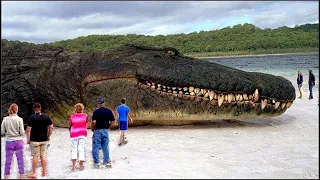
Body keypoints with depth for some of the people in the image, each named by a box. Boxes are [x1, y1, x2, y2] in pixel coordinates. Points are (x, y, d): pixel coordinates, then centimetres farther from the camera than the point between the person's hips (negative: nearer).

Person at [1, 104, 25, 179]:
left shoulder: (5, 119, -3)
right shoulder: (19, 119, -9)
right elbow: (22, 133, -10)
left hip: (9, 142, 2)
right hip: (18, 141, -2)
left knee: (8, 161, 10)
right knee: (20, 160, 8)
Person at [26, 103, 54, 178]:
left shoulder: (32, 118, -11)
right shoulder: (46, 116, 1)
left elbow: (28, 130, -13)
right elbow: (51, 127, 3)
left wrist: (28, 139, -4)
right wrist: (48, 136, 12)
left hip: (34, 140, -4)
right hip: (44, 140, 4)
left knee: (35, 156, 3)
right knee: (43, 155, 12)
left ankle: (33, 173, 12)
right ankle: (44, 172, 18)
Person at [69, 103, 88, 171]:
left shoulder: (72, 116, -3)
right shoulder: (85, 115, -3)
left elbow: (70, 123, 10)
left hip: (74, 134, 0)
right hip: (82, 133, 0)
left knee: (74, 149, 9)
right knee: (81, 149, 3)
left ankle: (73, 165, 2)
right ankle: (81, 166, 5)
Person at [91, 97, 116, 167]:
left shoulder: (96, 111, -12)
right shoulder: (109, 111, -1)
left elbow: (94, 122, -20)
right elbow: (113, 121, 2)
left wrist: (92, 128, -2)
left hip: (97, 131, -3)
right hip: (106, 131, 4)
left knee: (96, 147, 6)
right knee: (105, 147, 12)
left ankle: (97, 162, 9)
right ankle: (107, 161, 17)